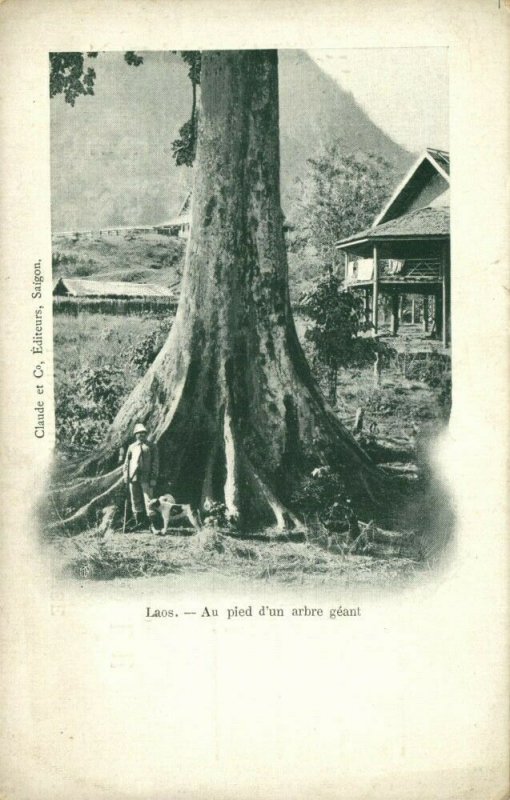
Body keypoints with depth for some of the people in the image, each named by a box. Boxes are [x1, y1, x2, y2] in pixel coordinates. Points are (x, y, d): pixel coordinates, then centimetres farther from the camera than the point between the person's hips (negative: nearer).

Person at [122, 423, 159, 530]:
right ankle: (138, 522, 16)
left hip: (146, 477, -4)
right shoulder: (132, 447, 17)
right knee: (135, 500, 7)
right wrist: (126, 476, 5)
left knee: (148, 499, -9)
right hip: (133, 477, 4)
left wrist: (154, 477, -6)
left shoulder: (151, 446, 6)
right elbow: (126, 462, 16)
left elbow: (155, 462, 2)